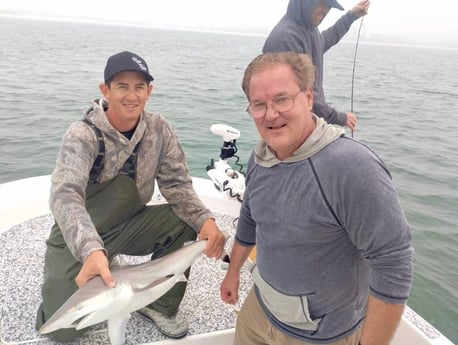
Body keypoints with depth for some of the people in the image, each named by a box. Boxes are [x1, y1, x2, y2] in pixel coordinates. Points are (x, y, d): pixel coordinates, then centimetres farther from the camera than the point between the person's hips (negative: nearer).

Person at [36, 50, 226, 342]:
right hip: (79, 241, -3)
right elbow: (65, 195, -36)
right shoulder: (83, 135, -22)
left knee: (189, 220, -19)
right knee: (64, 330, -12)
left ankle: (160, 304, 2)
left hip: (128, 226, 4)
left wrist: (205, 220, -30)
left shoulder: (159, 129, -10)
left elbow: (176, 184, -11)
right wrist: (92, 251, -54)